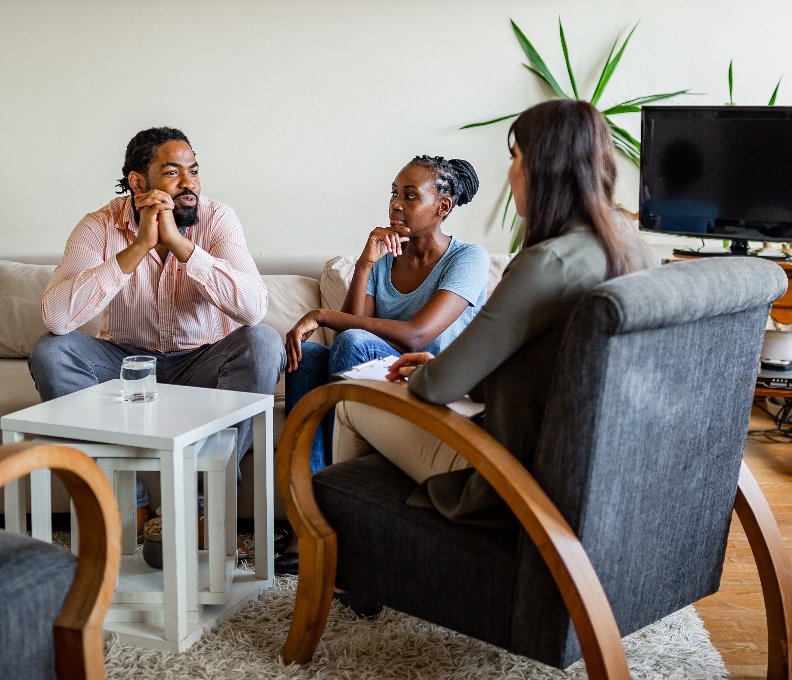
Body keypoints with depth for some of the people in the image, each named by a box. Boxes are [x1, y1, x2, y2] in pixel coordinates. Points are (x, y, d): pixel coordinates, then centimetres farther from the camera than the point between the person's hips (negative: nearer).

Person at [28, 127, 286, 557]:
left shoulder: (217, 220, -13)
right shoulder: (101, 226, -13)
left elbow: (253, 309, -30)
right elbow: (56, 315, -30)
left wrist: (178, 242, -33)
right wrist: (139, 246, -32)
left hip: (200, 363, -1)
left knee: (263, 344, -29)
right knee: (49, 352, -25)